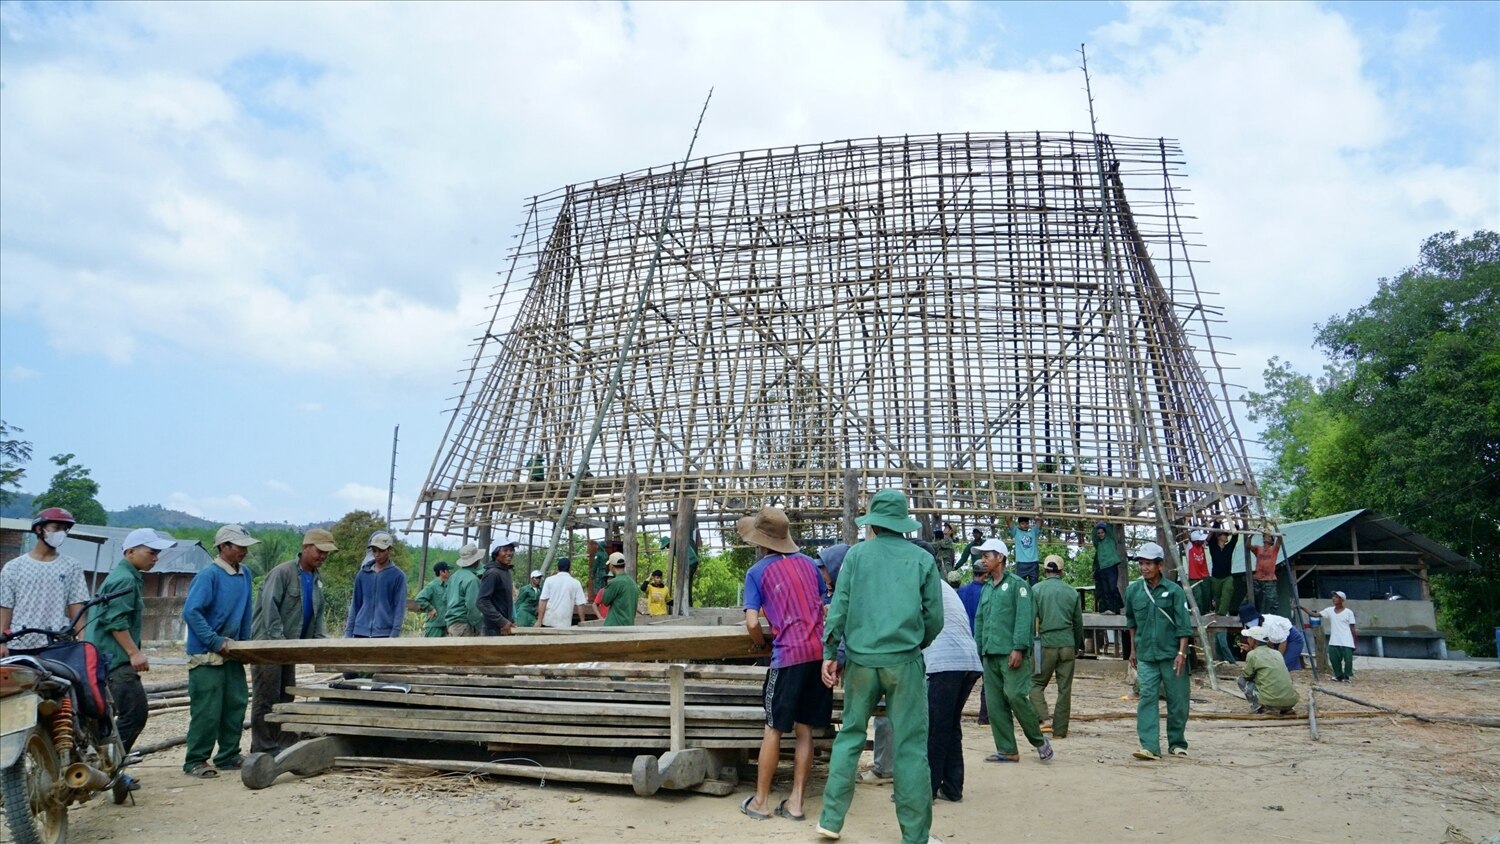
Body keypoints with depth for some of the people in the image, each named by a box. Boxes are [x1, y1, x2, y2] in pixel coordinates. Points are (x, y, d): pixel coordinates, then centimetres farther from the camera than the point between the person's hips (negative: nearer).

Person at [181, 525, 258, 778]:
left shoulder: (244, 574, 9)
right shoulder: (209, 575, -14)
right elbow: (191, 612, -19)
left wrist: (245, 643, 13)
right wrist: (216, 642, -19)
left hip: (230, 652, 8)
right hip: (206, 654, -8)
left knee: (236, 704, 11)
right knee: (207, 710, -4)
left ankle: (228, 756, 22)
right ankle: (195, 761, 8)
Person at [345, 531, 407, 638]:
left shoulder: (397, 575, -1)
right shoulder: (362, 574, 10)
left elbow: (399, 607, -4)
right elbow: (355, 605, 14)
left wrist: (394, 634, -12)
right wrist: (349, 632, 8)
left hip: (384, 634, -3)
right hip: (360, 632, 4)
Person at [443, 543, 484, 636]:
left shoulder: (453, 576, 13)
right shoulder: (472, 579, -14)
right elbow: (472, 606, -19)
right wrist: (477, 627, -10)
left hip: (450, 623, 9)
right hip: (463, 625, -9)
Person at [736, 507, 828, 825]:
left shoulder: (757, 572, 0)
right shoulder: (808, 562, 14)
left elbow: (752, 622, -8)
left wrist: (761, 645, 11)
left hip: (789, 655, -4)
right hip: (820, 653, 5)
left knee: (773, 729, 6)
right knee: (804, 730, 10)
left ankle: (761, 801, 14)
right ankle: (796, 801, 13)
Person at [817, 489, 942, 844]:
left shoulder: (856, 554, 4)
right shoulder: (922, 559, 4)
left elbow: (839, 607, 0)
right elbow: (935, 617, 4)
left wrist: (830, 653, 6)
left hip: (861, 659, 1)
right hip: (905, 661, -1)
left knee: (849, 736, 14)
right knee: (910, 747, 4)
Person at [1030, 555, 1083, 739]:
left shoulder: (1036, 590, -2)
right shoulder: (1072, 592, 7)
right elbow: (1078, 622, 14)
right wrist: (1078, 647, 25)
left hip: (1045, 644, -2)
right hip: (1067, 645, 3)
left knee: (1036, 683, 9)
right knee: (1064, 688, 7)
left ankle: (1042, 719, -11)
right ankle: (1060, 729, 9)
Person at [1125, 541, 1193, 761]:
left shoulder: (1174, 590, -5)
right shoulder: (1133, 591, 4)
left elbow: (1184, 625, -6)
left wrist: (1182, 653, -13)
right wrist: (1133, 650, 20)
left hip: (1171, 654, -2)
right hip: (1145, 656, 2)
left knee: (1177, 700, 6)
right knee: (1147, 698, -9)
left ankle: (1177, 743, 24)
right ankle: (1150, 747, -12)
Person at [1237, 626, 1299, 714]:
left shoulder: (1252, 655, -2)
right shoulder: (1277, 653, 16)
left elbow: (1247, 676, 7)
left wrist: (1242, 670, 29)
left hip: (1272, 703, -6)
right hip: (1292, 701, 6)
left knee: (1242, 679, 13)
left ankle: (1257, 707, 2)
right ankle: (1285, 708, 16)